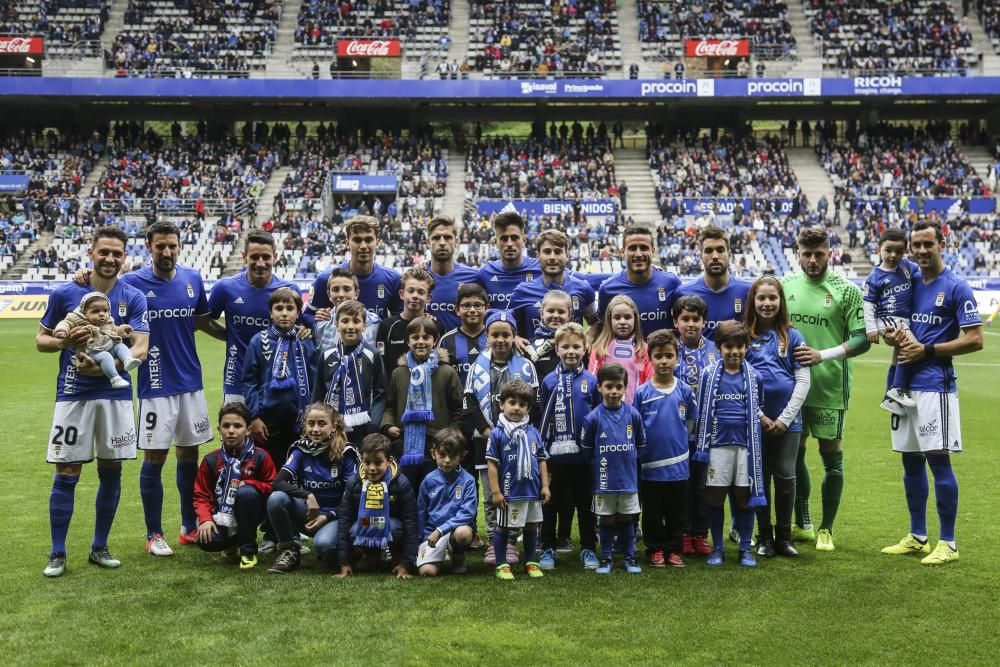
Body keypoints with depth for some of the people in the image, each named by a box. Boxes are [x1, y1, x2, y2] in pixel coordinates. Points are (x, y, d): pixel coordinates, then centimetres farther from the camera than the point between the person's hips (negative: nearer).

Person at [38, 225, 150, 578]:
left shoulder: (134, 298, 0)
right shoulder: (64, 293, 0)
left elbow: (140, 349, -8)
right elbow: (41, 340, 7)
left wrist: (103, 367, -23)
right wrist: (65, 341, -15)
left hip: (116, 395, 1)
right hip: (73, 394, -1)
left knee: (111, 472, 7)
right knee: (66, 474, 1)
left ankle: (99, 547, 21)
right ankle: (57, 553, 12)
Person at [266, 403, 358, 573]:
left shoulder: (345, 453, -10)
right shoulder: (301, 450, -4)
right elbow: (278, 482, -16)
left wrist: (328, 516, -19)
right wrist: (307, 495, -30)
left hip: (335, 514, -3)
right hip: (309, 512, 3)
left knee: (323, 543, -35)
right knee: (276, 498, -25)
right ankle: (289, 551, -7)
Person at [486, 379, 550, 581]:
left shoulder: (533, 433, 5)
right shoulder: (497, 433, -7)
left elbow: (541, 460, 9)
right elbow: (492, 463, -9)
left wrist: (545, 486, 4)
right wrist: (496, 491, -12)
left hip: (532, 490, 4)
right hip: (509, 491, -4)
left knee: (532, 526, 14)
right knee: (502, 527, 7)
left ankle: (530, 562, 28)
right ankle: (502, 564, 19)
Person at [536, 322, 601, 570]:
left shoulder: (592, 381, 0)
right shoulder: (549, 381, 0)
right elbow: (541, 417, 3)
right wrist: (541, 450, 1)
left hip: (584, 454, 0)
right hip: (555, 454, 0)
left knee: (585, 503, 11)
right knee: (551, 502, 9)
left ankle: (588, 548, 22)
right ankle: (548, 548, 20)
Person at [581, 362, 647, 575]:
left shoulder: (633, 414, -5)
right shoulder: (593, 417, -10)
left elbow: (641, 443, 9)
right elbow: (586, 447, 2)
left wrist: (629, 460, 8)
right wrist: (600, 465, 4)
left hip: (628, 478, 1)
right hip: (604, 479, -1)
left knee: (627, 519, 12)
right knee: (606, 519, 10)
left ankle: (630, 557, 23)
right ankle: (606, 558, 21)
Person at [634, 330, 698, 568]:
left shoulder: (685, 391, -1)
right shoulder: (642, 393, -5)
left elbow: (691, 421, 11)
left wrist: (678, 439, 5)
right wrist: (643, 448, -2)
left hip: (678, 465, 1)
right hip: (650, 465, -1)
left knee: (678, 512, 11)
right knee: (653, 513, 10)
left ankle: (675, 550, 24)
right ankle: (655, 550, 23)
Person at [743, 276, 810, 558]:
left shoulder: (792, 336, 4)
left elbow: (803, 380, 1)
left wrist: (786, 417, -7)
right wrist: (758, 415, -8)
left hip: (787, 421, 0)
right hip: (755, 420, 0)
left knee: (786, 478, 3)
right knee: (760, 478, 7)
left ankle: (784, 536, 16)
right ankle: (764, 537, 17)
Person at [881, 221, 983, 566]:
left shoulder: (956, 288, -6)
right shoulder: (908, 285, 13)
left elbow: (975, 340, -10)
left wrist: (927, 350, -15)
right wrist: (894, 337, -2)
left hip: (936, 386, -7)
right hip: (905, 384, 7)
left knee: (938, 460, -6)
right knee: (911, 462, 11)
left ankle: (947, 543, 4)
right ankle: (917, 537, 22)